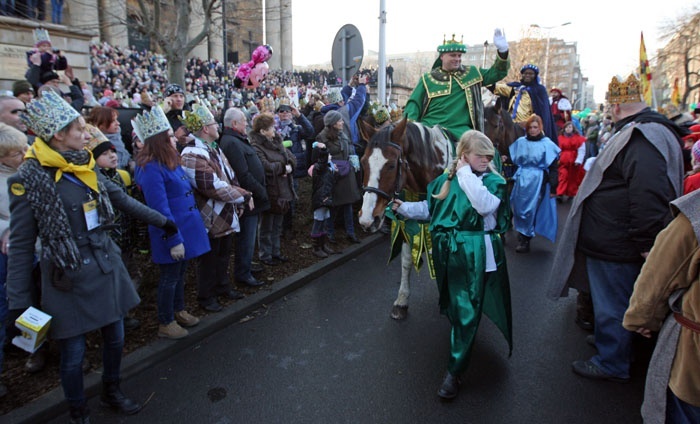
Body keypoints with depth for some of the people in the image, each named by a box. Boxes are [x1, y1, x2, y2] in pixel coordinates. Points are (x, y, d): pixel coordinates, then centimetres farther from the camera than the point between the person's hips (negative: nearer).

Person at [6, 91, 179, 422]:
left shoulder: (85, 167, 3)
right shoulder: (28, 180, -15)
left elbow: (122, 199, 16)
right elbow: (21, 246, -11)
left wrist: (160, 220, 22)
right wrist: (19, 302, -10)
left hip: (107, 269, 6)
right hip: (69, 280, -5)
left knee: (115, 339, 18)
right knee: (74, 354, 10)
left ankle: (111, 393, 43)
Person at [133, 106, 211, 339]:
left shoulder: (171, 161, 8)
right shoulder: (151, 169, -21)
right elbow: (160, 209, -23)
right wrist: (173, 240, -22)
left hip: (185, 228, 9)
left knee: (180, 273, 22)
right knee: (170, 277, 6)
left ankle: (179, 311, 40)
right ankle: (165, 324, 23)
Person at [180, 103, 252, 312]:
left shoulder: (214, 148, 10)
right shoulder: (193, 155, -23)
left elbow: (230, 177, 15)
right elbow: (214, 187, -27)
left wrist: (239, 201, 3)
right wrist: (243, 196, -19)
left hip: (226, 215, 9)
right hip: (211, 219, -9)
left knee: (224, 255, 22)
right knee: (210, 259, 6)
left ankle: (223, 286, 40)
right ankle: (206, 296, 24)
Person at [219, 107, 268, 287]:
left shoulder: (238, 140, 15)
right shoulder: (232, 143, -20)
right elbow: (243, 175, -25)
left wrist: (260, 192, 14)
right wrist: (261, 193, -17)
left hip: (253, 197, 11)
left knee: (249, 234, 22)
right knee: (246, 237, 0)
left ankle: (246, 264, 37)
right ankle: (242, 273, 12)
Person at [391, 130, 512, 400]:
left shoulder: (494, 180, -4)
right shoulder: (446, 180, 7)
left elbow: (485, 205, -25)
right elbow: (429, 208, 14)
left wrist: (466, 174, -18)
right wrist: (403, 207, 1)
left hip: (475, 254, -4)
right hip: (448, 253, 4)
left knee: (466, 312, -1)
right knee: (451, 305, 20)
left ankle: (454, 372, 11)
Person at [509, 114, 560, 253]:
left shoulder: (547, 144, -5)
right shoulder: (520, 142, 5)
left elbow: (553, 167, -4)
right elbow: (514, 160, 13)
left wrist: (553, 187, -7)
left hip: (537, 182, -3)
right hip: (521, 180, 4)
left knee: (530, 210, 1)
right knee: (520, 210, 6)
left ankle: (525, 240, 14)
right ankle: (523, 239, 21)